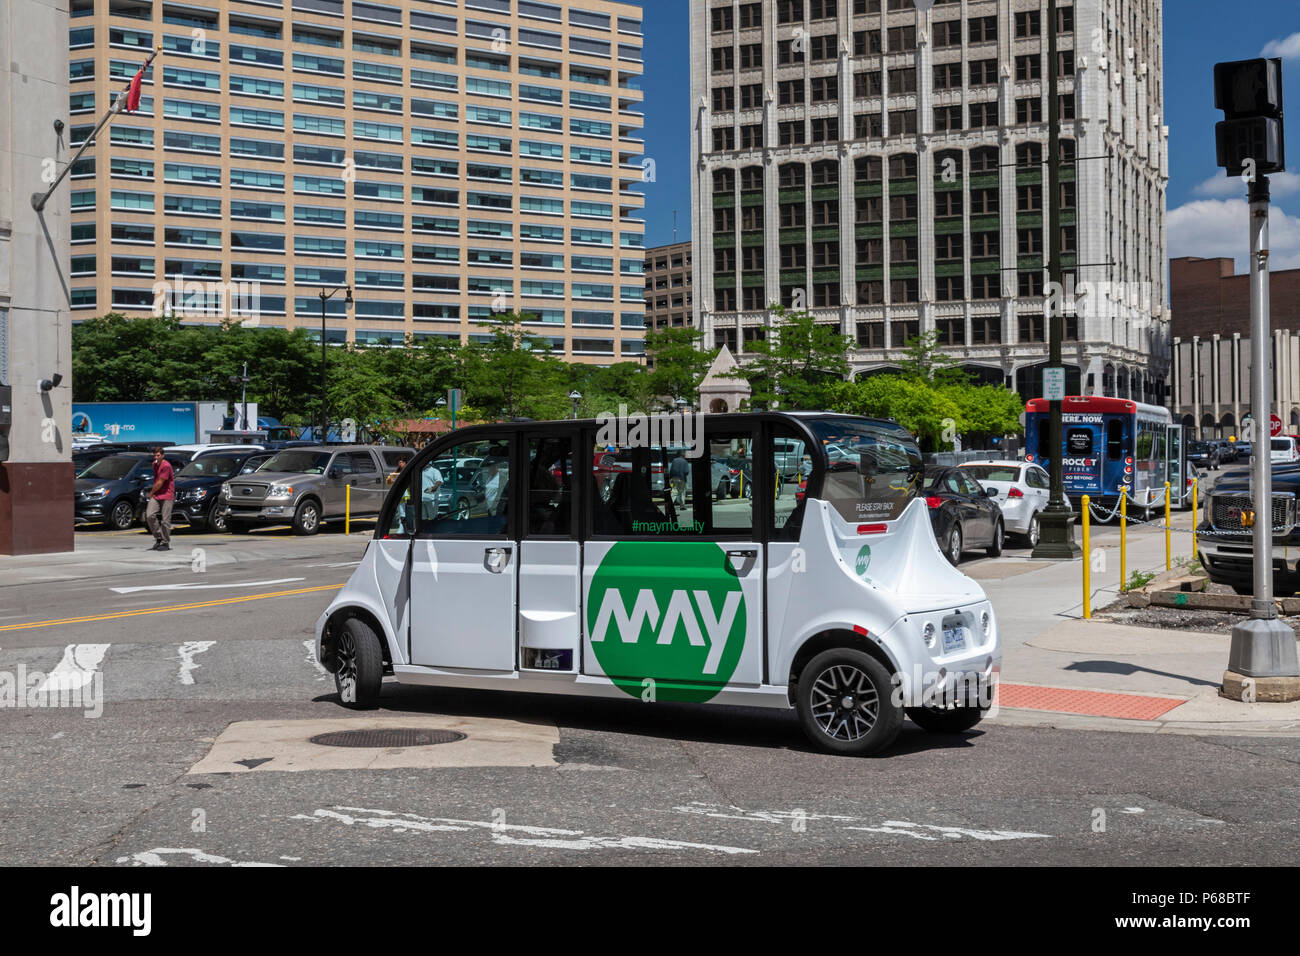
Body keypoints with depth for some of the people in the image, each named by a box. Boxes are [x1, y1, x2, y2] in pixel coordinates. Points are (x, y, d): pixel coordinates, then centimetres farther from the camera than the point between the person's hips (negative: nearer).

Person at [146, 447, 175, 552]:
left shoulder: (166, 466, -14)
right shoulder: (154, 464, 12)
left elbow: (160, 483, -13)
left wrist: (151, 493, 0)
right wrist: (152, 493, 15)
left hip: (167, 496, -7)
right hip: (155, 495, 7)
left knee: (165, 520, -5)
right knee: (149, 515, -10)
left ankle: (165, 543, 6)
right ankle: (158, 537, 5)